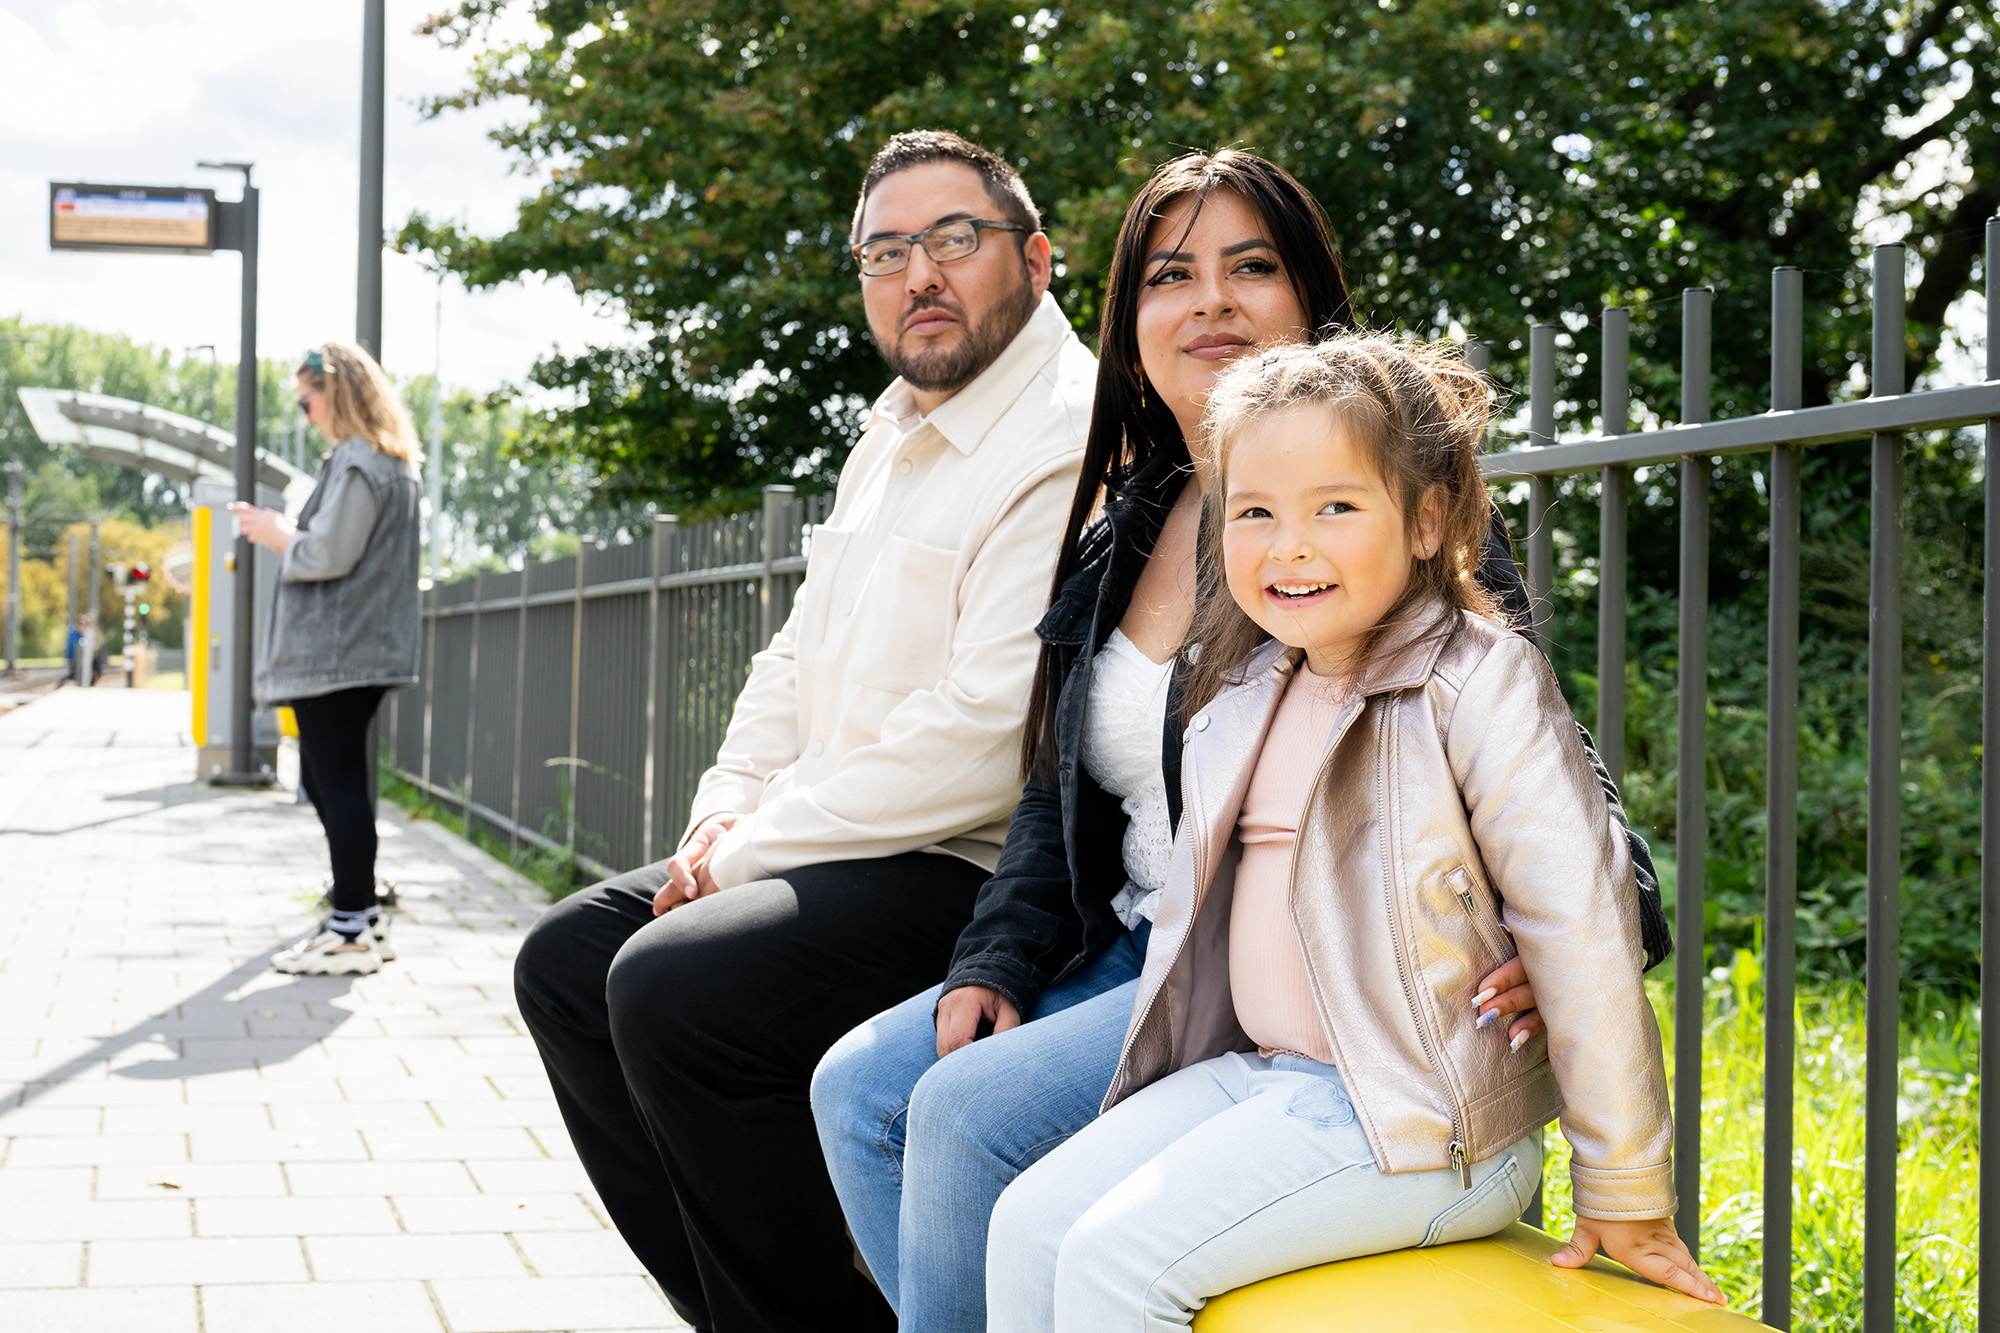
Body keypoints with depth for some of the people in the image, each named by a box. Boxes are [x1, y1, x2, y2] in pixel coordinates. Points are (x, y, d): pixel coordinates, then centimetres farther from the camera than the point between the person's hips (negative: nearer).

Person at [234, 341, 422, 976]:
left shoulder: (356, 463, -13)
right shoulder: (390, 462, 20)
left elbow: (330, 555, -19)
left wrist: (277, 536, -2)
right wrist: (284, 529, 17)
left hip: (336, 653, -11)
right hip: (359, 651, 11)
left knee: (338, 783, -8)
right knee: (326, 781, 16)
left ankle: (352, 931, -5)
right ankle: (361, 915, 21)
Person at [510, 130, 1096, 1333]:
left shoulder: (1067, 445, -16)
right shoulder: (893, 435, 16)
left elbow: (988, 734, -24)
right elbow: (798, 658, 23)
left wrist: (756, 853, -16)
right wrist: (728, 812, 4)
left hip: (977, 875, -10)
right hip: (832, 856, 10)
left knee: (676, 986, -26)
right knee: (567, 961, 8)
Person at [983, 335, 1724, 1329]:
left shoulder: (1480, 683, -13)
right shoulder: (1246, 696, 10)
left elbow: (1582, 928, -15)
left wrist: (1625, 1193, -14)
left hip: (1420, 1126, -7)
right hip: (1258, 1076, 8)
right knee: (1028, 1225, -4)